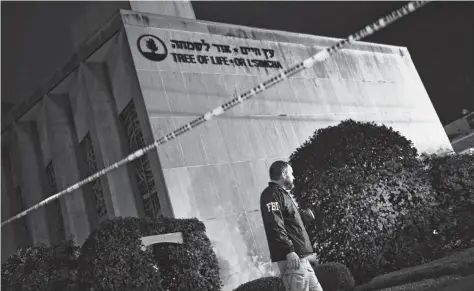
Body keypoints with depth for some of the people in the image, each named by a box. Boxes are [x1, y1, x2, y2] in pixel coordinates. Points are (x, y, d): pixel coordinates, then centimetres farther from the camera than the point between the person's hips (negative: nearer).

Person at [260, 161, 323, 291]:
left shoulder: (283, 194, 23)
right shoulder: (272, 194, -8)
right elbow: (274, 225, -20)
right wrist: (289, 251, -25)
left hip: (301, 256, 10)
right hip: (291, 258, -10)